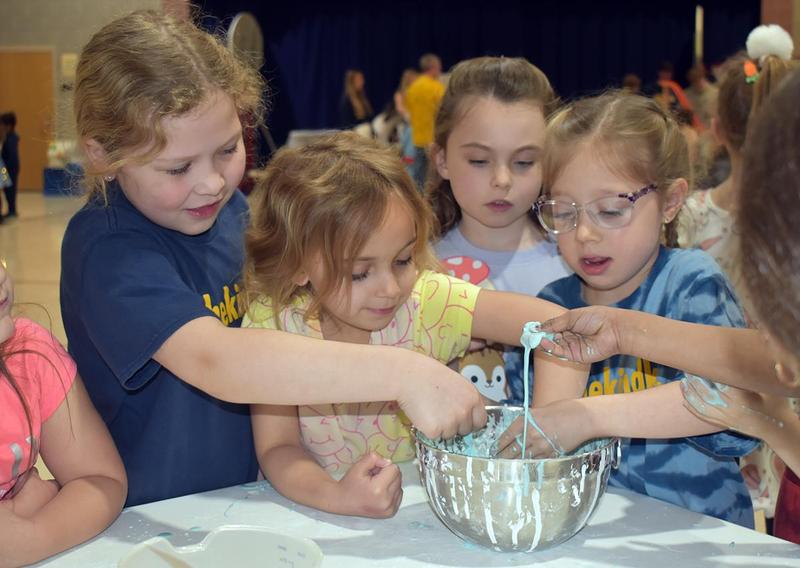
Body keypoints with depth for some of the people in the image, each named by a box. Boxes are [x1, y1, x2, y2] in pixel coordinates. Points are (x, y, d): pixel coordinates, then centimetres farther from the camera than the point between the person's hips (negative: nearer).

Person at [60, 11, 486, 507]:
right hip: (144, 518, -5)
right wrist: (403, 374, -38)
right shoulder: (106, 247, -18)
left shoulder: (229, 207, 3)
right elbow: (215, 361, -33)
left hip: (245, 501, 6)